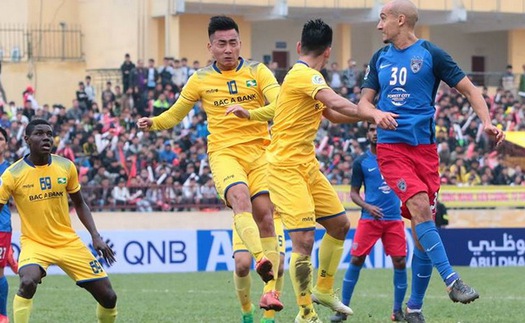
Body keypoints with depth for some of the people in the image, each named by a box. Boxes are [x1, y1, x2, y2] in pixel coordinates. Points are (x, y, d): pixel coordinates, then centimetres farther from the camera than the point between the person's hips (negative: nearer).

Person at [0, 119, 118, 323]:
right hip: (34, 243, -3)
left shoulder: (66, 167, -2)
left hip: (68, 242, 3)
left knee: (108, 296, 0)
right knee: (28, 282, -35)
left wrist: (95, 236, 0)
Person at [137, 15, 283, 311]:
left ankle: (271, 290, -1)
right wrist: (154, 123, -3)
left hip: (260, 151, 1)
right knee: (239, 197, -30)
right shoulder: (201, 80, 7)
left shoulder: (258, 72, 4)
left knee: (265, 214, -7)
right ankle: (261, 259, -49)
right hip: (224, 152, -1)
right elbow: (176, 114, 17)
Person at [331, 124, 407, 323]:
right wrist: (367, 206, -10)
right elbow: (353, 193, 7)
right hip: (370, 218, -1)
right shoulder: (361, 162, 5)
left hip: (394, 218, 1)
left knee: (400, 262, -4)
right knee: (356, 260, -7)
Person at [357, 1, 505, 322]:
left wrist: (487, 123, -14)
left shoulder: (431, 54, 1)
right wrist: (376, 113, -8)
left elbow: (469, 89, 2)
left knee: (422, 226, -1)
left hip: (425, 148, -1)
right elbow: (364, 102, 16)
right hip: (391, 147, 1)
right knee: (420, 207, -24)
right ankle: (452, 281, -25)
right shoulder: (380, 58, 12)